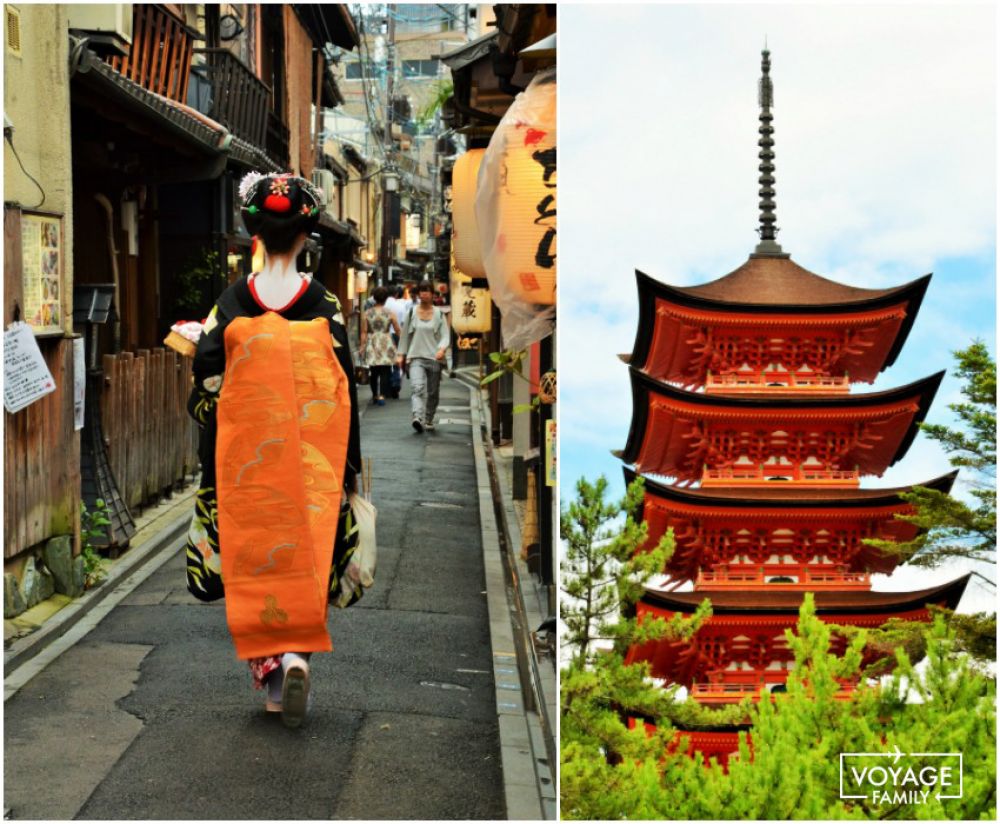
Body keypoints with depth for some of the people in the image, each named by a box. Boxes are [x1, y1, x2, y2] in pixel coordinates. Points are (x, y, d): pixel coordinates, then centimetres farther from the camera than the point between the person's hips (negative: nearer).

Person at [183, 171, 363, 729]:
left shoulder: (231, 303, -4)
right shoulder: (325, 304, -6)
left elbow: (209, 388, -2)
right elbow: (344, 389, -5)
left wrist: (212, 462, 8)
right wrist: (349, 464, 4)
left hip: (246, 455, 1)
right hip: (312, 459, 0)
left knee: (253, 556, 12)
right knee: (306, 552, 9)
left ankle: (266, 665, 13)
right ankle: (297, 654, -8)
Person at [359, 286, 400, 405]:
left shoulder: (367, 314, 0)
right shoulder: (390, 313, -3)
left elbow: (364, 332, -1)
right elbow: (397, 330, 1)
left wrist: (362, 346, 5)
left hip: (372, 345, 2)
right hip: (386, 345, -2)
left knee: (374, 372, 12)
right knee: (385, 372, -1)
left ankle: (375, 395, 21)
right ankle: (381, 395, -12)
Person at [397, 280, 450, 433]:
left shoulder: (439, 314, 6)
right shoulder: (412, 312, 7)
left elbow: (445, 335, -1)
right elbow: (405, 334, 14)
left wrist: (442, 348, -21)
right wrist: (401, 354, 13)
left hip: (434, 358, 1)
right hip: (416, 357, -1)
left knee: (433, 392, 9)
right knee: (417, 387, -22)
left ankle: (428, 420, 26)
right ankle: (418, 417, -37)